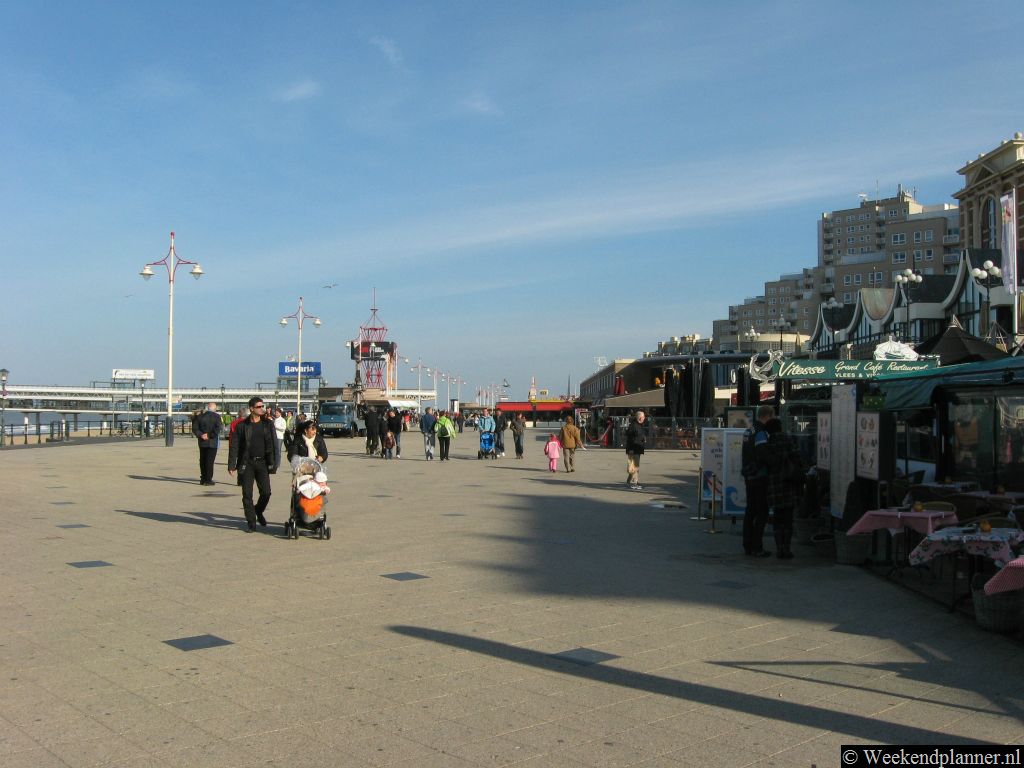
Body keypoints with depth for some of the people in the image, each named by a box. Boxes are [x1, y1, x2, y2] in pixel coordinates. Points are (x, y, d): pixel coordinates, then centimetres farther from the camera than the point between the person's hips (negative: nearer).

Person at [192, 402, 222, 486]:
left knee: (203, 460, 13)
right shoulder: (217, 416, -6)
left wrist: (201, 435, -7)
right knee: (210, 461, -1)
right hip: (212, 442, -4)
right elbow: (217, 429, -18)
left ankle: (203, 479, 17)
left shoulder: (200, 416, 6)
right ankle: (208, 480, -2)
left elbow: (194, 428, 0)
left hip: (202, 442, 4)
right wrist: (210, 435, -10)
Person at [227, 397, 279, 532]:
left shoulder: (268, 424, 6)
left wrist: (274, 463, 0)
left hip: (262, 463, 1)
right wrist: (231, 465, -5)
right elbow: (234, 446, 1)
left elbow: (274, 444, 6)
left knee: (266, 492, -4)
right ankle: (251, 523, 10)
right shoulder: (242, 426, 1)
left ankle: (258, 512, 25)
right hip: (247, 464, -1)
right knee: (247, 494, 0)